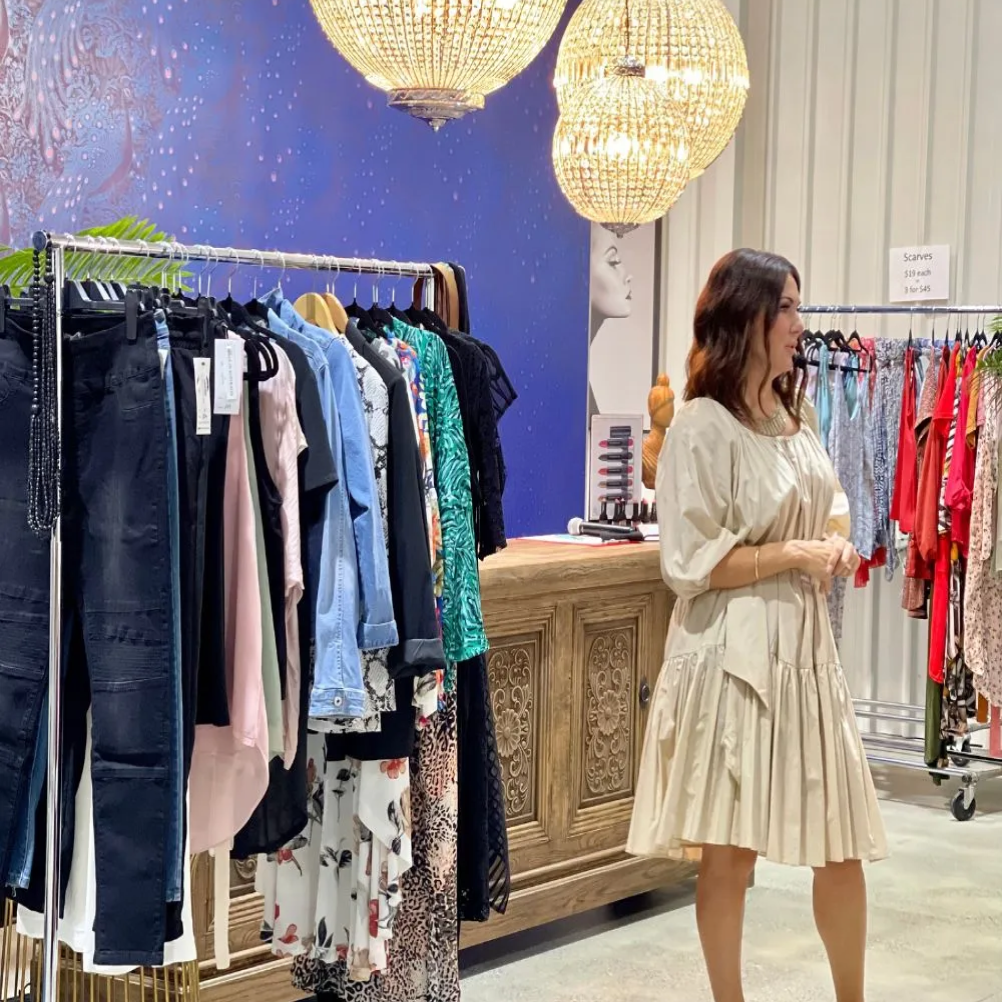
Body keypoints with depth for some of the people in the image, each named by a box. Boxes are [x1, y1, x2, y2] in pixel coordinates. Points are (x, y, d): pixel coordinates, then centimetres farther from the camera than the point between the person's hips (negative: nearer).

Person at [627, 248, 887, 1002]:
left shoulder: (797, 414, 9)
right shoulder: (703, 427, -14)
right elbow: (692, 566, -16)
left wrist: (838, 544, 0)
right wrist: (794, 554, -16)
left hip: (808, 648, 7)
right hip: (736, 655, -7)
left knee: (844, 839, 11)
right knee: (730, 849, 5)